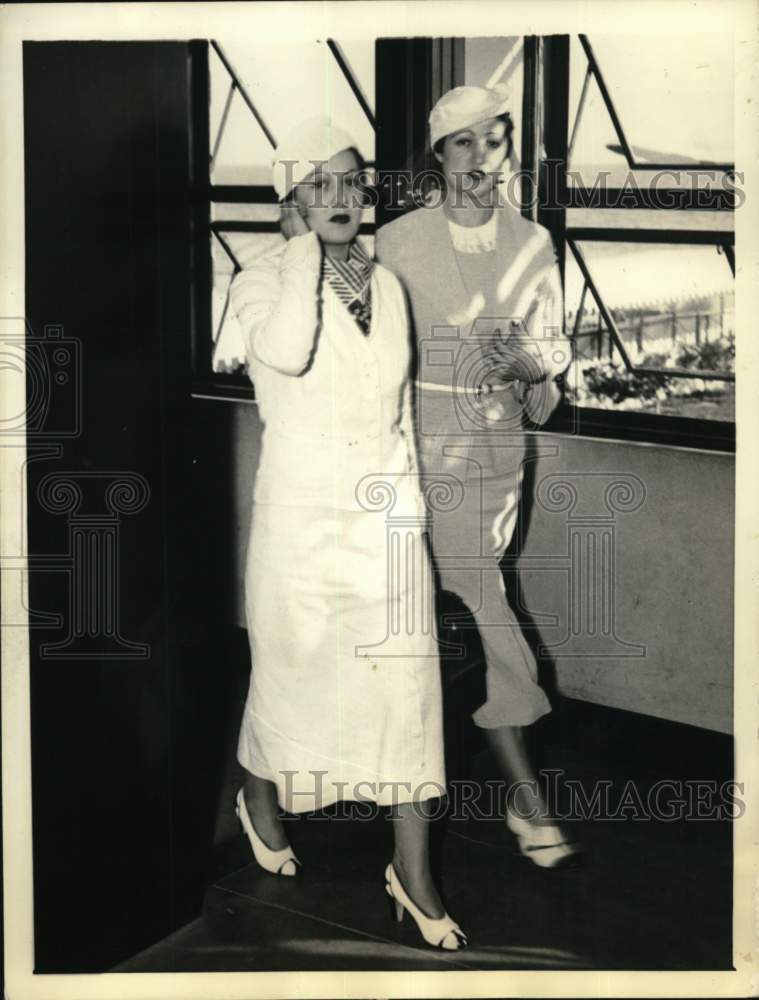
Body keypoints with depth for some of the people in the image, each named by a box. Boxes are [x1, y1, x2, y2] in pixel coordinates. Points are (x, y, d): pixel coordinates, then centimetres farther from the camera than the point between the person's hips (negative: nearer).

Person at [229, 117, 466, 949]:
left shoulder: (386, 284, 9)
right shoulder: (261, 280, -7)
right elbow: (286, 353, -29)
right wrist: (305, 251, -18)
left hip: (386, 508, 4)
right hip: (300, 512, -3)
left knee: (406, 679, 0)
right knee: (292, 667, 11)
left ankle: (412, 871, 10)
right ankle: (259, 795, 42)